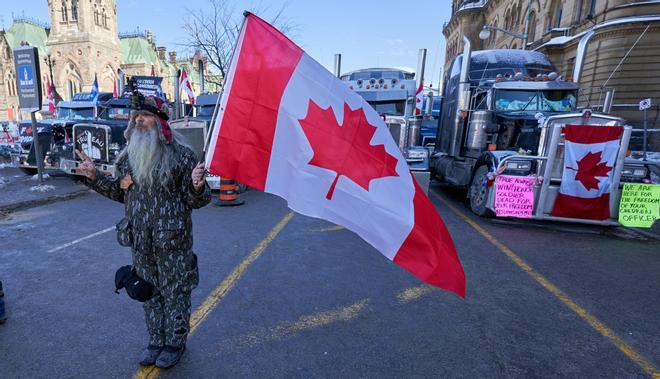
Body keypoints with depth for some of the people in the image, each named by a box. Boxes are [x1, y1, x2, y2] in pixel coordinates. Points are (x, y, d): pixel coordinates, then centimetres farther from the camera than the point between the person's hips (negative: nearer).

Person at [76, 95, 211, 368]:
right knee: (149, 293, 19)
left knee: (175, 292, 10)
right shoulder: (128, 155, 4)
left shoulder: (180, 154, -13)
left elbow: (194, 202, -11)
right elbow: (121, 193, 16)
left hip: (173, 243, -5)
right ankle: (156, 341, 40)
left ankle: (176, 343, 32)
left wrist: (198, 187, -32)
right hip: (140, 243, 6)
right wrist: (95, 177, 6)